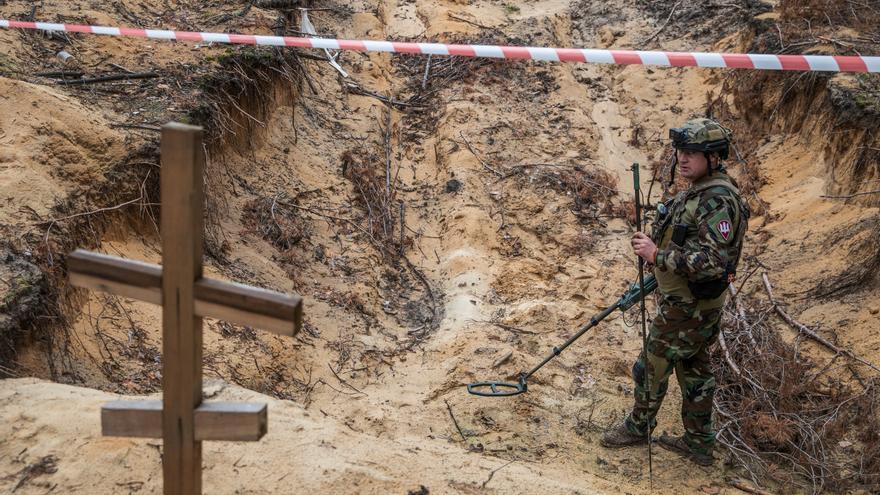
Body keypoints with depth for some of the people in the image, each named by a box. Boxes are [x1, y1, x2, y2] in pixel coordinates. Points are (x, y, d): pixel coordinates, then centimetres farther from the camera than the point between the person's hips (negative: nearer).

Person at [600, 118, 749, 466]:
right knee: (694, 370, 18)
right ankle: (699, 444, 32)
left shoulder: (717, 200, -26)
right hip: (691, 301, 10)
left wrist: (658, 255, -30)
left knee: (652, 367, 8)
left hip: (687, 308, -10)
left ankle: (638, 427, 30)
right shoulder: (699, 190, 6)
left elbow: (713, 261, -33)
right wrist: (659, 269, 20)